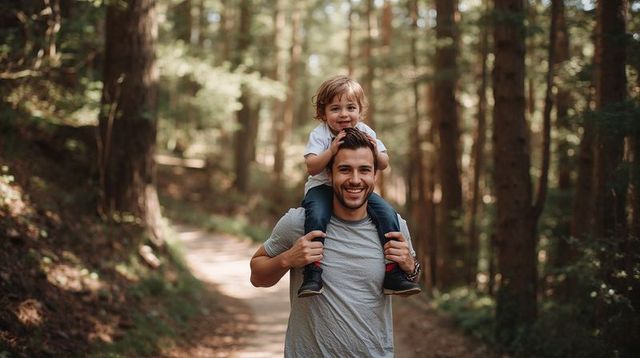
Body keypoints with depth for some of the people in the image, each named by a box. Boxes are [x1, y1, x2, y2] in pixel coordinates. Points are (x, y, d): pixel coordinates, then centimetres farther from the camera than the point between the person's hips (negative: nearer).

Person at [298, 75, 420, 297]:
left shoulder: (365, 133, 1)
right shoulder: (319, 134, -9)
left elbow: (384, 165, 2)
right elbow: (312, 167, -20)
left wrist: (376, 152, -21)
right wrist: (331, 150, -34)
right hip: (323, 187, -3)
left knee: (388, 215, -16)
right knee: (316, 216, -35)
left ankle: (393, 274, -8)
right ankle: (313, 274, -29)